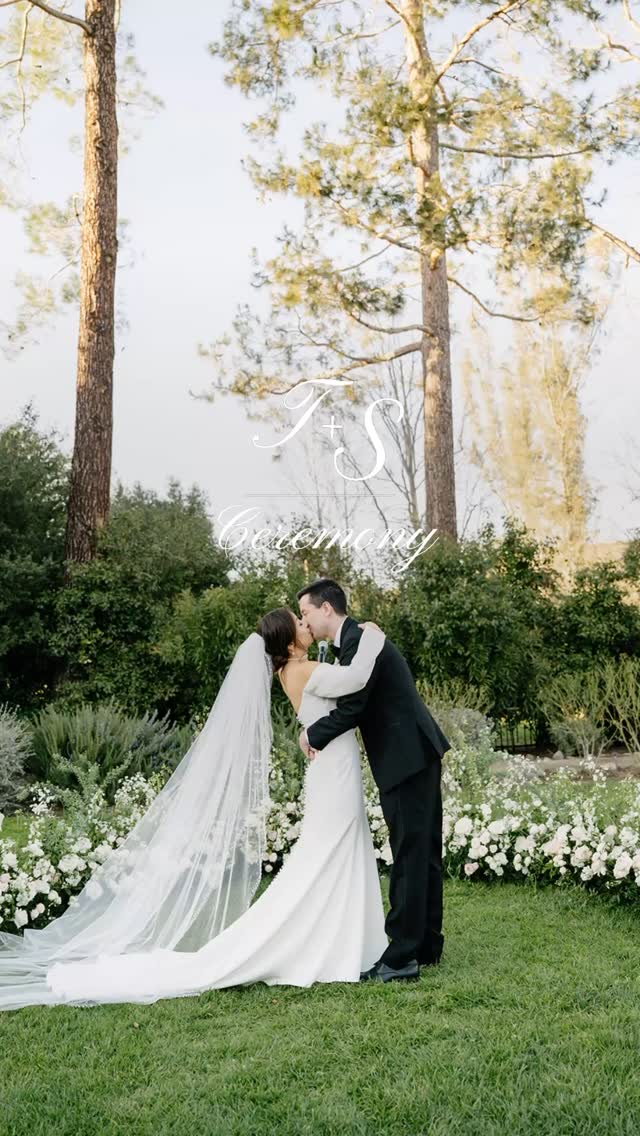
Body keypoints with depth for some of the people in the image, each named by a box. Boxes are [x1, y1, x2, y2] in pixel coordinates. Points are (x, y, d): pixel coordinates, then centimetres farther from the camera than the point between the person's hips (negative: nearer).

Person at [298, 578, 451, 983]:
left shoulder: (357, 642, -15)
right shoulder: (360, 638, 17)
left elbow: (350, 710, -21)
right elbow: (358, 705, 18)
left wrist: (313, 735, -5)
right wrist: (319, 733, 5)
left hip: (407, 759, -11)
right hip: (418, 754, 11)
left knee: (410, 856, -8)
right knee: (423, 853, 15)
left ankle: (402, 957, -5)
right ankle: (427, 945, 24)